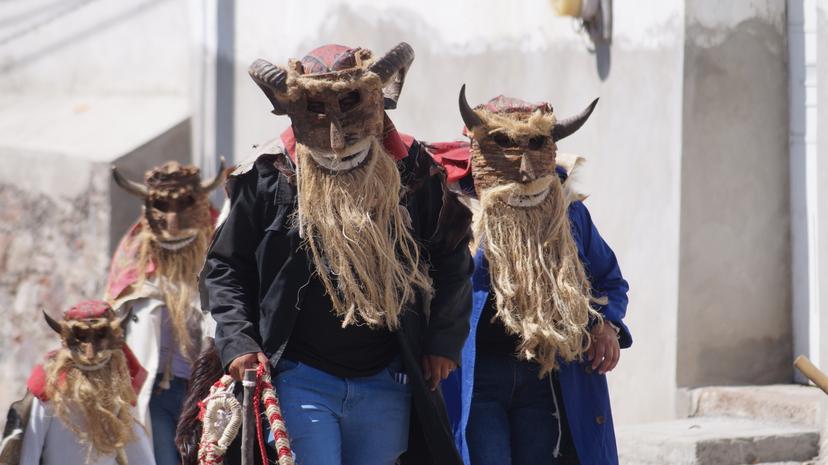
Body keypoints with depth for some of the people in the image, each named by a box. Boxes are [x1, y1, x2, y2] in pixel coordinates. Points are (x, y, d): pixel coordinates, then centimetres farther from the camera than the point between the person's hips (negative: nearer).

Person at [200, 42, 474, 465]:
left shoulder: (411, 173, 4)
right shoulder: (270, 176, -1)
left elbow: (452, 260, 13)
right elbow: (225, 267, 6)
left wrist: (444, 340, 4)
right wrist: (238, 343, -7)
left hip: (385, 385, 3)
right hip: (301, 379, -3)